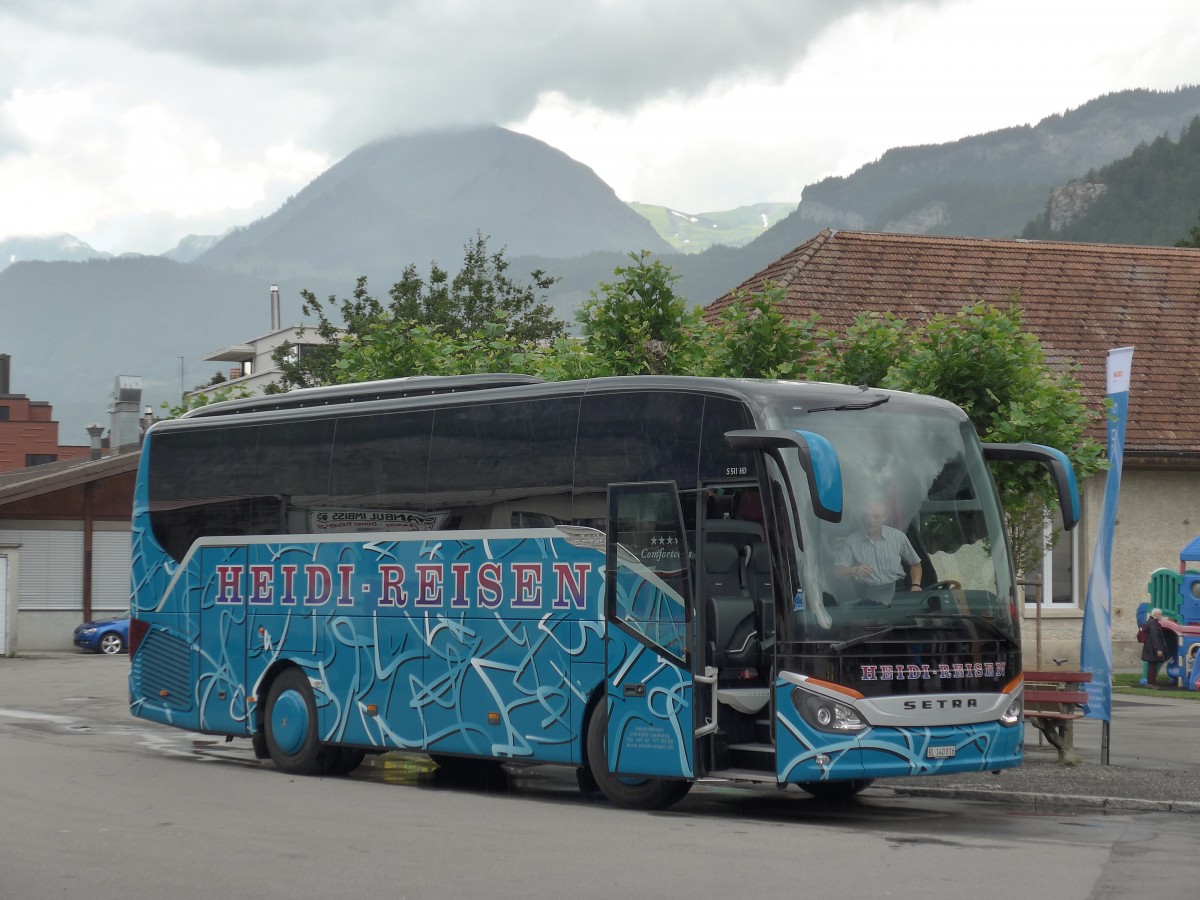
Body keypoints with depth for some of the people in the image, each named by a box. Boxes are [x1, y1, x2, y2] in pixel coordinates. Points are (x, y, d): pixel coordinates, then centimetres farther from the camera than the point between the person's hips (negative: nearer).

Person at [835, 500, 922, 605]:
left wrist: (916, 585, 3)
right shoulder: (852, 541, 6)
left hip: (896, 589, 2)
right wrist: (854, 570, -23)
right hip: (866, 592, -2)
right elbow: (839, 570, -1)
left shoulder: (898, 536, 10)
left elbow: (915, 564, 21)